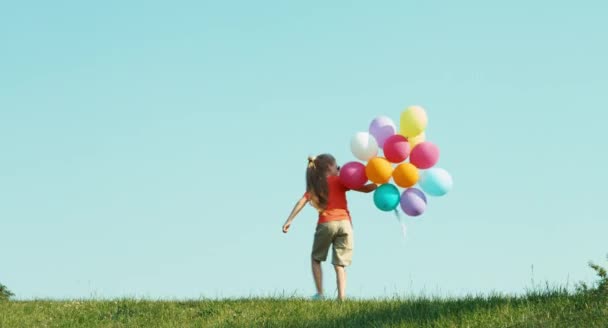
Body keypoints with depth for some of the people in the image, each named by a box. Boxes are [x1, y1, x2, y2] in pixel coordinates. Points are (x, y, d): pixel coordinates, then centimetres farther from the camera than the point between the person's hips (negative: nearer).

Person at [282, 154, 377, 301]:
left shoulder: (315, 185, 13)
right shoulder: (339, 181, 10)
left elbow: (302, 201, 1)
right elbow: (365, 189, 4)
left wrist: (289, 220, -2)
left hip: (326, 224, 0)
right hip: (344, 223, 0)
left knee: (316, 258, 20)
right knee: (340, 264, 4)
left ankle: (320, 294, 6)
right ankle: (341, 298, -9)